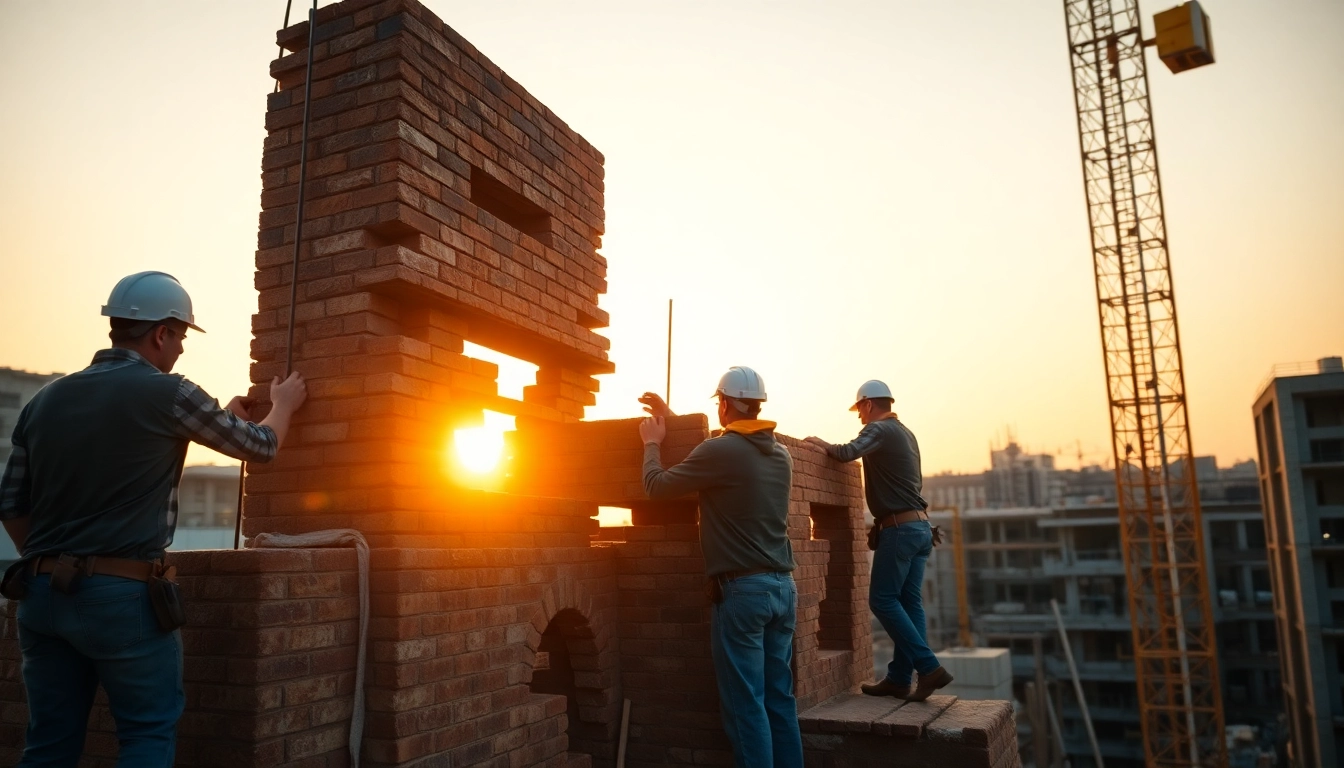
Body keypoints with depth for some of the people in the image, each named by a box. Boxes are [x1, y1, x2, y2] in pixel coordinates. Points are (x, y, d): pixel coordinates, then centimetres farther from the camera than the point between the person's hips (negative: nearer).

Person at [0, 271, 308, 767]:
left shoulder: (46, 398, 8)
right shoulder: (168, 394, -9)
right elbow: (261, 446, 5)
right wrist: (283, 405, 25)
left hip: (42, 593, 6)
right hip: (124, 594, -6)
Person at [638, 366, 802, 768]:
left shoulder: (720, 450, -13)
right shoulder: (781, 454, 9)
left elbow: (657, 486, -3)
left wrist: (653, 442, 16)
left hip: (742, 589, -7)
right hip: (783, 586, 7)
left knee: (746, 706, 0)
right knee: (780, 700, 13)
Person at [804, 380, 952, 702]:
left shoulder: (878, 430, -8)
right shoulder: (906, 433, 19)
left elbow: (848, 453, -24)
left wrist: (823, 445, -5)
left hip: (900, 528, -9)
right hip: (920, 526, 9)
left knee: (882, 600, -4)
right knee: (909, 603, 7)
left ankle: (929, 667, -7)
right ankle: (900, 678, 11)